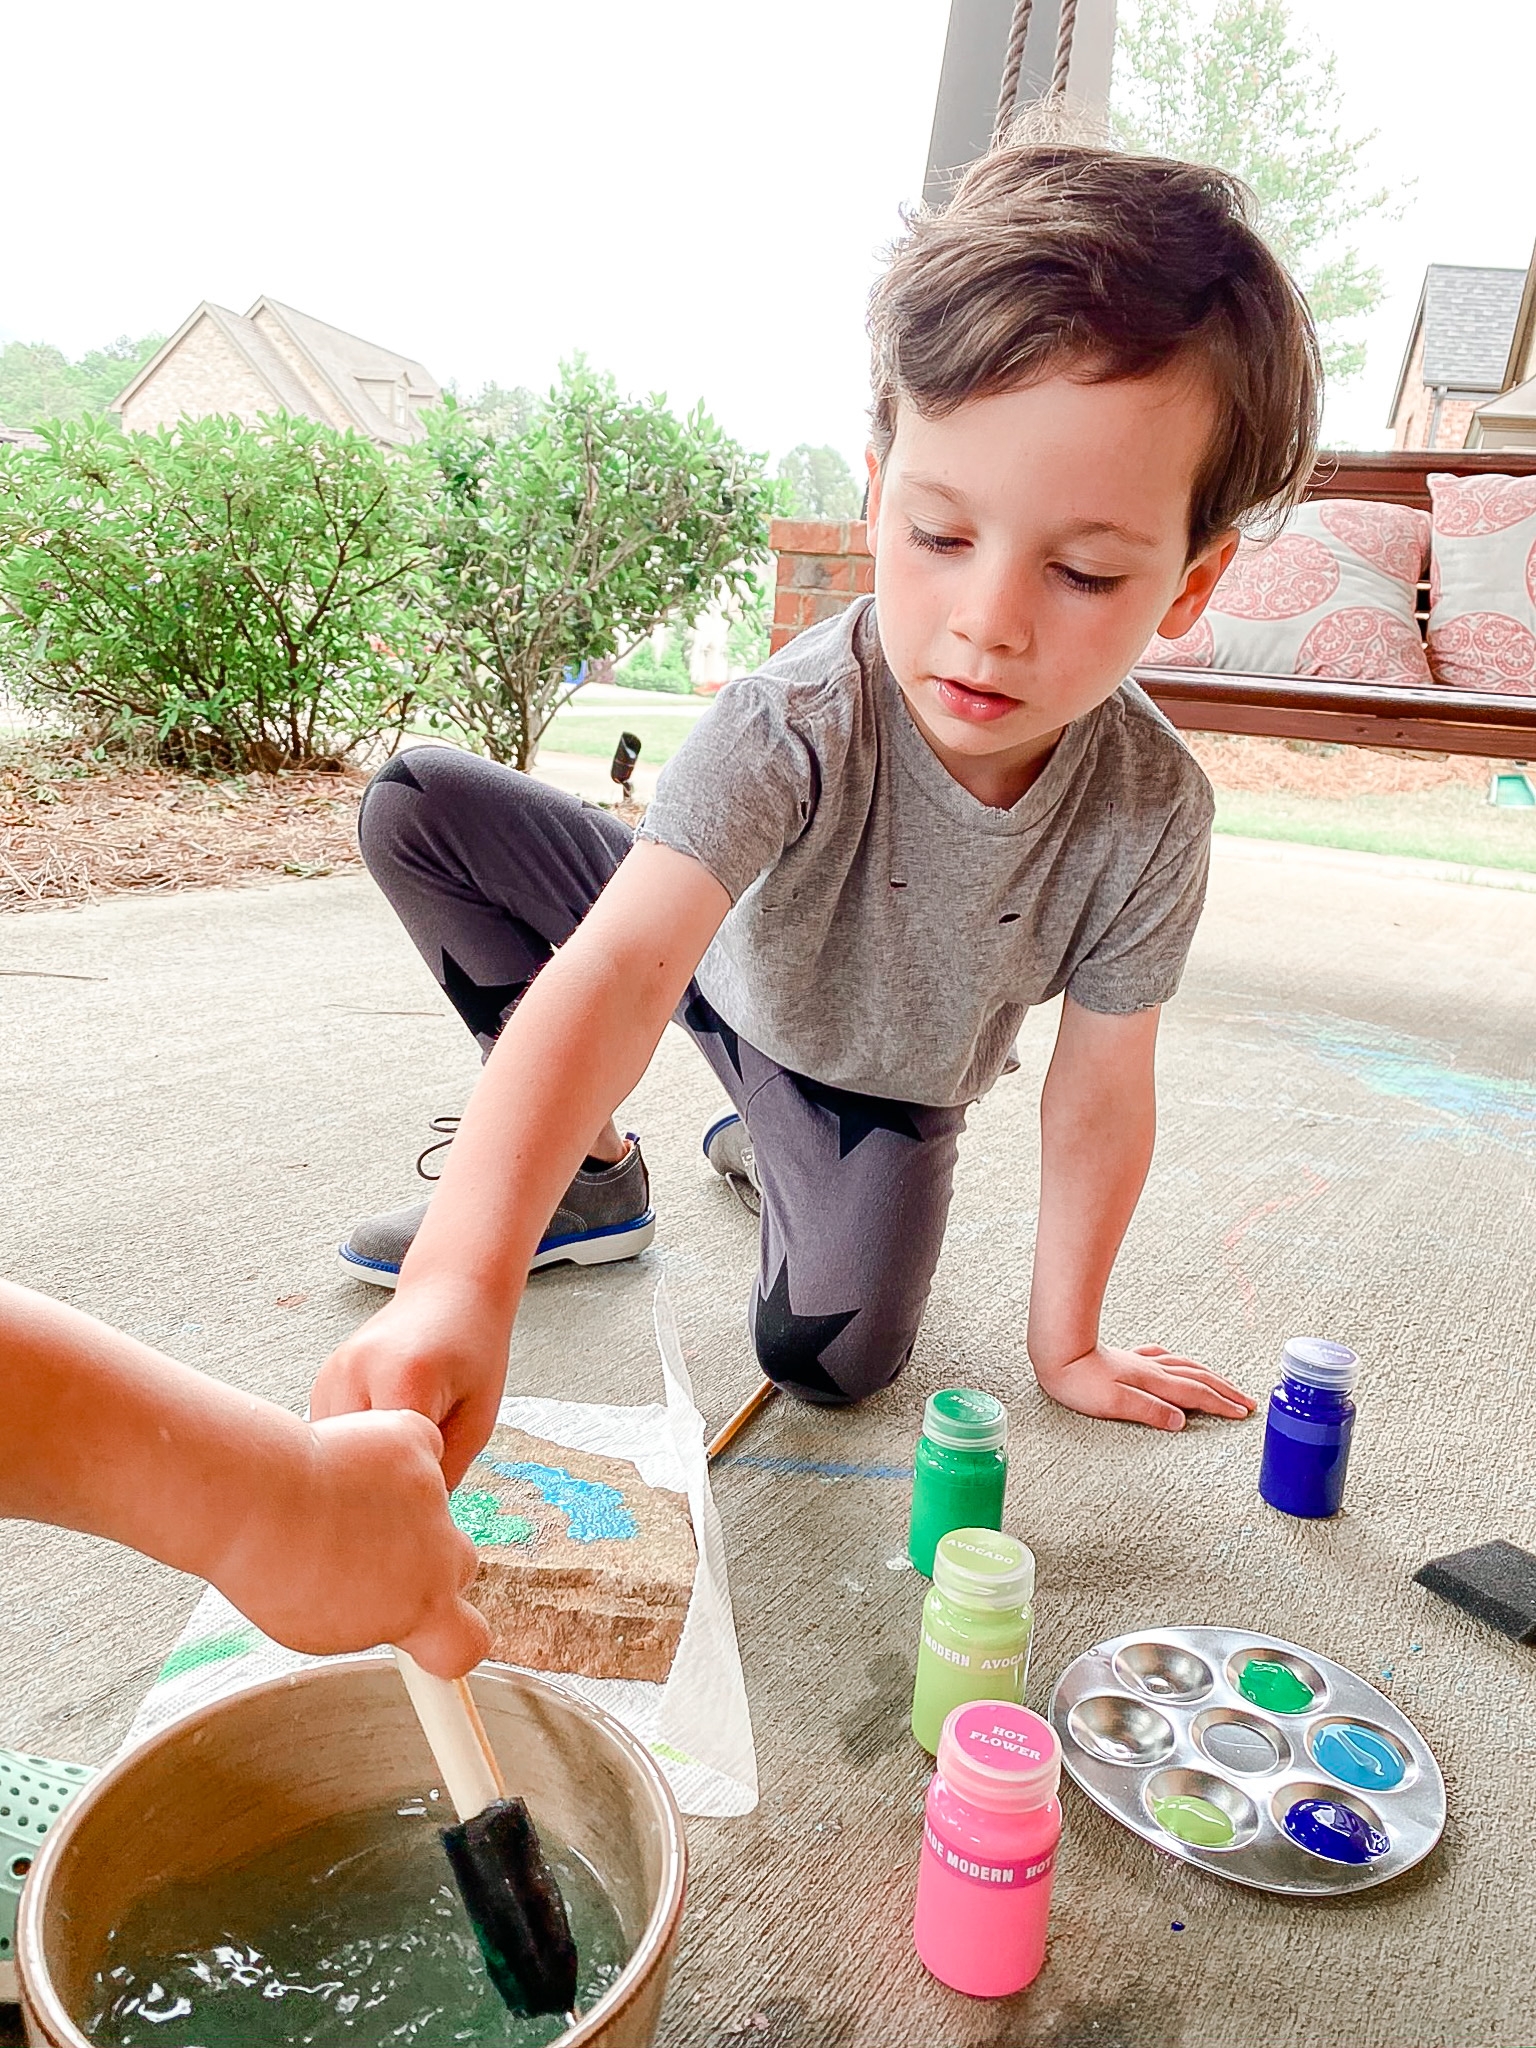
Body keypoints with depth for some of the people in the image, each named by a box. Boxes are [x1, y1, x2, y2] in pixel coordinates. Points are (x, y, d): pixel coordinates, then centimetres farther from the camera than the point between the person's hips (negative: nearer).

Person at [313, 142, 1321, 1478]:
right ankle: (592, 1172, -5)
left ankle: (770, 1142, 17)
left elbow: (1099, 1092, -16)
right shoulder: (796, 725, -37)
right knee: (416, 802, -18)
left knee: (831, 1358, -17)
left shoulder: (1152, 813, -29)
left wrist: (1066, 1341, -7)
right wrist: (466, 1278, -64)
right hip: (724, 963, -1)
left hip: (891, 1079, 2)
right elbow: (624, 967, -50)